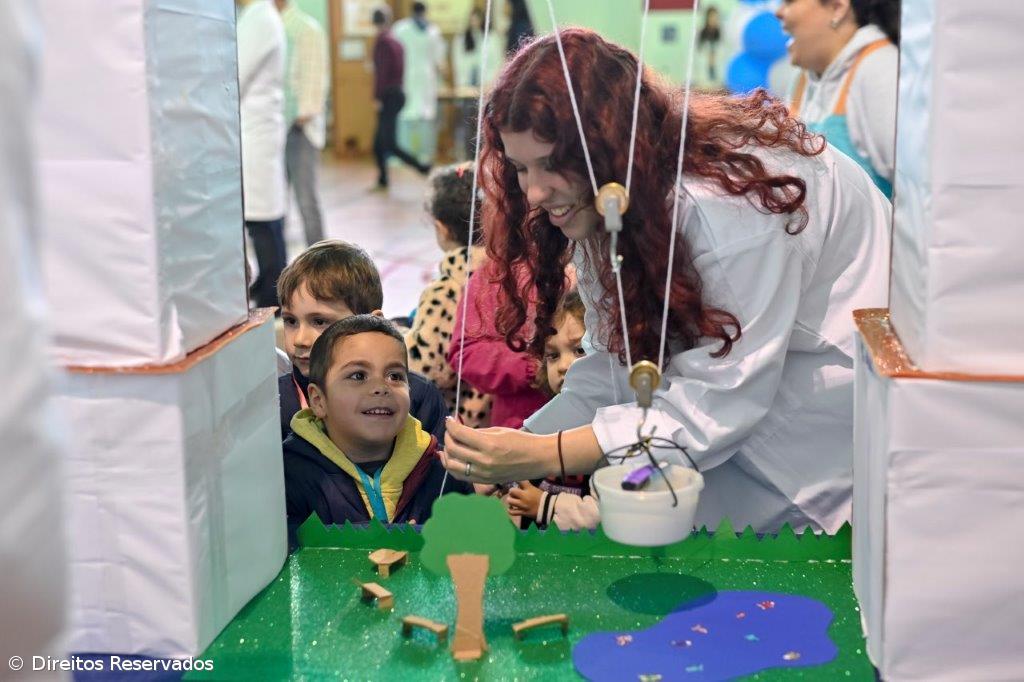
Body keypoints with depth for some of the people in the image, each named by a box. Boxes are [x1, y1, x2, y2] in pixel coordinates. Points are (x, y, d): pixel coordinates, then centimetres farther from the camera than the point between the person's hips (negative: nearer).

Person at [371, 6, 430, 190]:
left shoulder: (382, 41, -13)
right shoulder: (396, 43, 12)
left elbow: (381, 71, -18)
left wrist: (377, 97, -15)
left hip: (388, 96, -9)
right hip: (398, 93, 9)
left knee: (390, 145, -9)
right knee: (379, 142, 13)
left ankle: (424, 169, -13)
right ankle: (382, 181, 15)